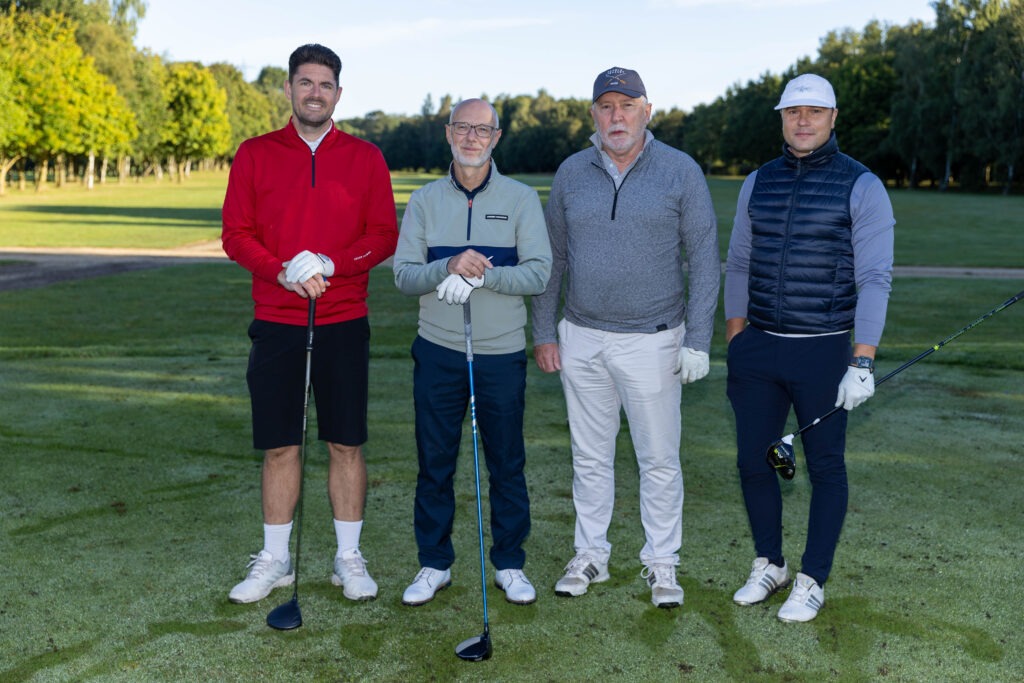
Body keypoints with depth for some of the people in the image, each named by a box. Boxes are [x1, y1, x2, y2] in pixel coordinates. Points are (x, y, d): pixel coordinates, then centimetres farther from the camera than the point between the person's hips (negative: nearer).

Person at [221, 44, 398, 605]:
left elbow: (385, 237, 0)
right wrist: (284, 272, -14)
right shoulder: (254, 154, 6)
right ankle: (274, 560, 21)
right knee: (279, 447, 6)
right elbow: (236, 235, 2)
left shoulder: (365, 158, 5)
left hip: (345, 323, 0)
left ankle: (349, 558, 18)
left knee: (347, 444, 5)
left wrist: (328, 265, -15)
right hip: (275, 323, 0)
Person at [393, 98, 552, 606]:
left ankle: (510, 564, 23)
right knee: (434, 462, 8)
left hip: (501, 354, -1)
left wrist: (484, 274, -22)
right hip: (438, 351, 1)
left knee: (506, 464, 7)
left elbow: (539, 274, -8)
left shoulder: (521, 199, 1)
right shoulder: (424, 200, 5)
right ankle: (434, 564, 23)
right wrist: (449, 267, -21)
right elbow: (404, 275, -3)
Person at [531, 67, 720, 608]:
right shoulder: (572, 173, 5)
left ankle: (661, 563, 20)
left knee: (659, 460, 5)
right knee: (590, 457, 13)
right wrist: (544, 332, 5)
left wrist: (698, 341, -9)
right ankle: (590, 556, 27)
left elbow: (703, 260, -4)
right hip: (582, 340, 3)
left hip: (652, 340, -3)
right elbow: (552, 256, 10)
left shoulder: (681, 172, -4)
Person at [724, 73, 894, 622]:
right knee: (753, 460, 9)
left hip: (823, 351, -4)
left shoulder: (862, 187, -6)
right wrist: (734, 344, 10)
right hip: (758, 349, 4)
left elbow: (874, 280, -10)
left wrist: (862, 363, -16)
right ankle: (769, 565, 28)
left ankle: (812, 581, 21)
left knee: (825, 467, 6)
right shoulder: (758, 183, 8)